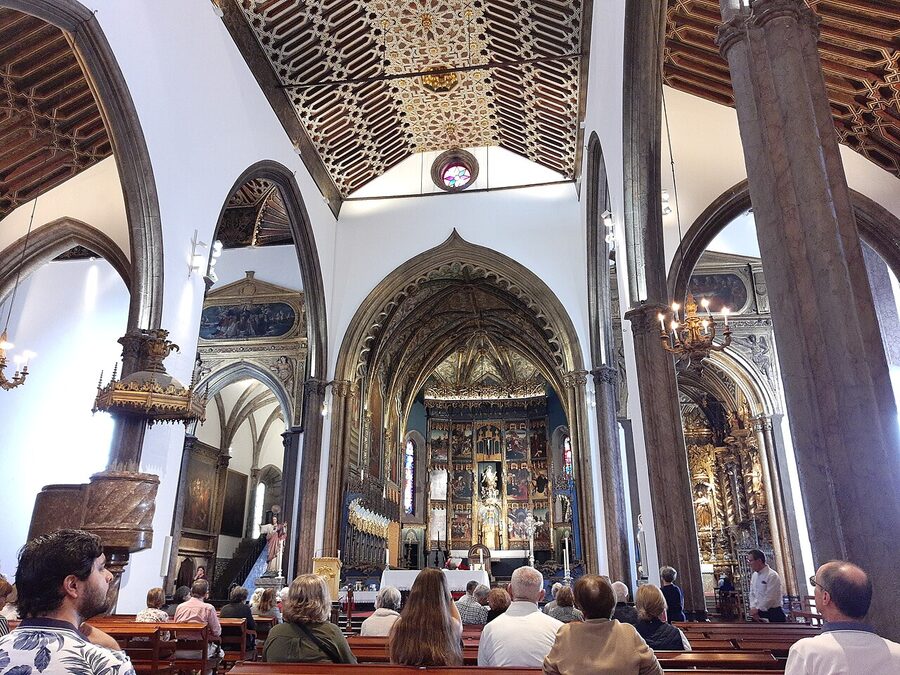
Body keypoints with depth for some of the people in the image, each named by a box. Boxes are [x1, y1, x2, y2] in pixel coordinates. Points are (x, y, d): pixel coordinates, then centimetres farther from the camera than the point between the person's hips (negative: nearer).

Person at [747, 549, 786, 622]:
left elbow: (770, 598, -19)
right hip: (758, 613, 7)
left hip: (773, 614, -7)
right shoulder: (754, 575, 9)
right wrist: (753, 608, -5)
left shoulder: (772, 575, -15)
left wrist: (757, 609, -14)